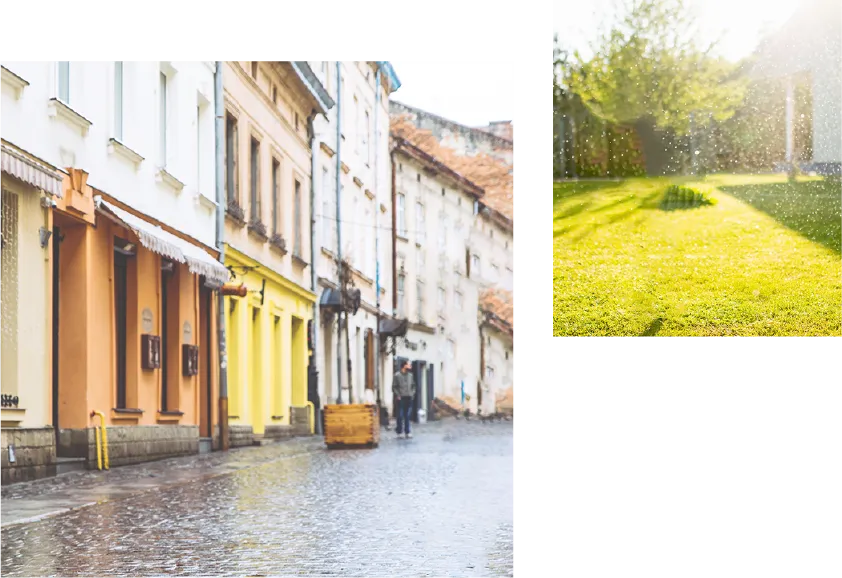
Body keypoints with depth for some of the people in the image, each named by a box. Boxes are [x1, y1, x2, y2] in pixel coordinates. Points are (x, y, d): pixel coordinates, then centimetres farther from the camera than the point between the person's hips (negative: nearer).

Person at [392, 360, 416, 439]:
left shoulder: (410, 375, 12)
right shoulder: (397, 375, -4)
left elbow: (413, 385, 20)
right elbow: (394, 387, -5)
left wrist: (412, 393, 7)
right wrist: (398, 395, -12)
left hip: (409, 398, 4)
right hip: (401, 399, -4)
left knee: (407, 416, 6)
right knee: (400, 415, -2)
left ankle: (407, 432, 8)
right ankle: (399, 431, 6)